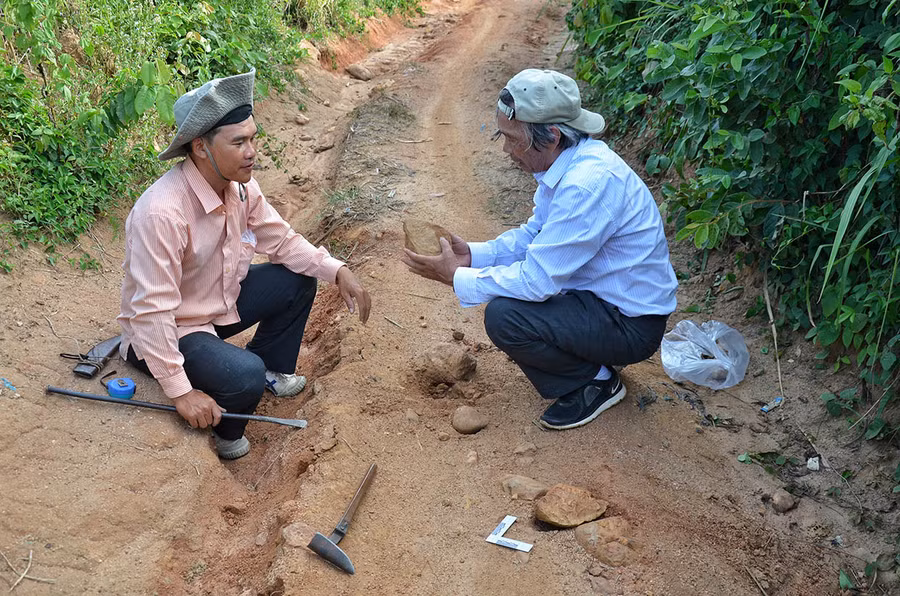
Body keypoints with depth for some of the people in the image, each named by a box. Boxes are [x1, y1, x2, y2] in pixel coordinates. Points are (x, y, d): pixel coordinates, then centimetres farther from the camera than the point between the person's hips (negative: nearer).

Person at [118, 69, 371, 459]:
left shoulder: (241, 186, -10)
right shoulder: (162, 213, -35)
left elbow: (281, 240, 3)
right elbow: (151, 312, -33)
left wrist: (337, 271, -13)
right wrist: (181, 393, -31)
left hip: (220, 302, 8)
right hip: (168, 330, -8)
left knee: (299, 280, 0)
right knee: (245, 377, -30)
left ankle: (272, 369, 21)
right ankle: (220, 435, 5)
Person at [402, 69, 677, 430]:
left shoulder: (587, 184, -30)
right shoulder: (569, 161, 0)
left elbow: (538, 280, -27)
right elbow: (534, 234, 12)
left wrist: (457, 277, -18)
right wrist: (473, 254, -2)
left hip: (632, 323, -10)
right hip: (602, 293, 10)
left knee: (504, 316, -24)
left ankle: (595, 382, -1)